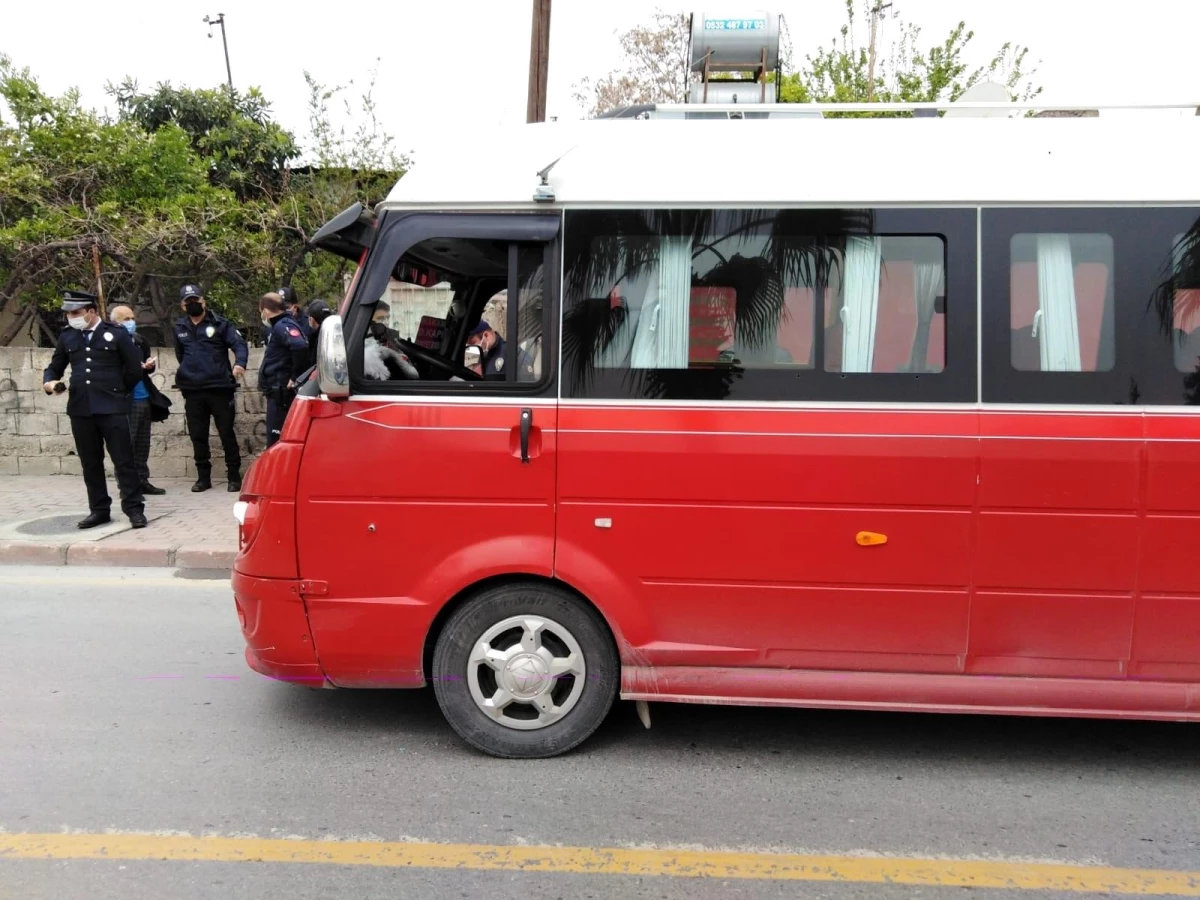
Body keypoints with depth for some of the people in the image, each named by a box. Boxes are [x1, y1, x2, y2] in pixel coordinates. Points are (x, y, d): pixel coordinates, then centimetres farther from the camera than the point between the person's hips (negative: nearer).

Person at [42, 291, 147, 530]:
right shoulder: (67, 337, 12)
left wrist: (118, 392, 8)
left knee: (123, 460, -3)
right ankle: (99, 510, 16)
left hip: (112, 408, -4)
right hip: (80, 409, 4)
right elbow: (55, 367, 18)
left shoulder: (117, 334, 1)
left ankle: (134, 508, 1)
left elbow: (135, 368, 3)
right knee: (90, 464, 8)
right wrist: (48, 382, -4)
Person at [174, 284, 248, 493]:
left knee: (227, 434, 2)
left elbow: (239, 344, -12)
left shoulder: (220, 324, -2)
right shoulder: (180, 328, 11)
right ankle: (203, 477, 18)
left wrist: (239, 363, -30)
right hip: (192, 391, 4)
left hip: (220, 388, -4)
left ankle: (234, 476, 10)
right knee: (198, 436, 8)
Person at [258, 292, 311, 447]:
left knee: (276, 441, -8)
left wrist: (296, 377, -23)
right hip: (279, 392, 10)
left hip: (281, 392, -10)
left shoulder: (282, 326, -14)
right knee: (278, 440, 16)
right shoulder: (281, 325, 17)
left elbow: (300, 346, -32)